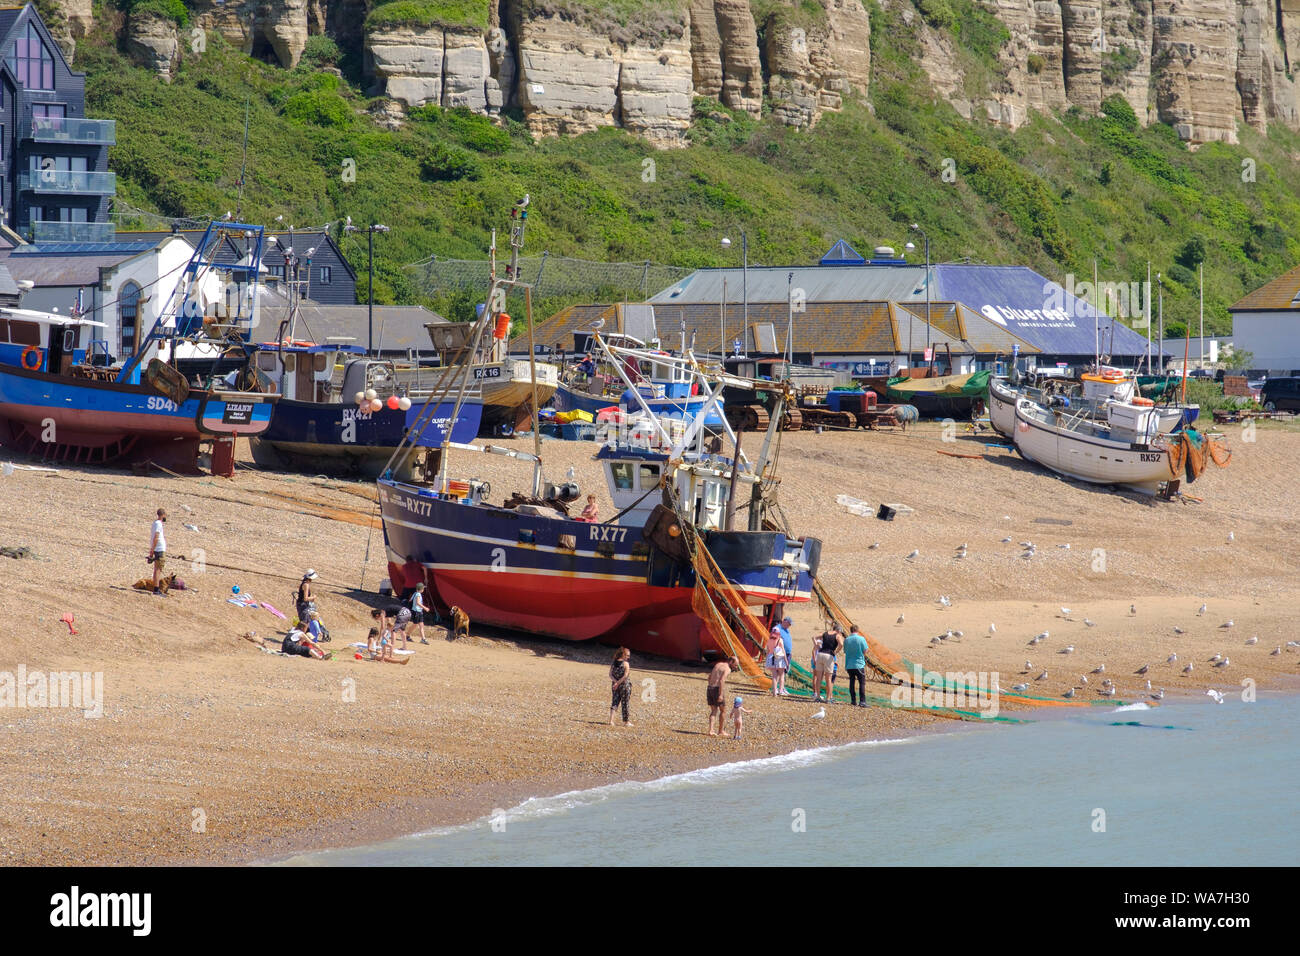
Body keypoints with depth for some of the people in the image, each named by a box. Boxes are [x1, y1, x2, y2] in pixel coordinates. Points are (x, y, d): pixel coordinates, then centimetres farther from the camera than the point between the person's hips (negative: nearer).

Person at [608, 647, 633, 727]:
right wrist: (618, 683, -18)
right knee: (625, 703, 7)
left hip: (615, 686, 5)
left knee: (614, 702, 7)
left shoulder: (613, 663, 4)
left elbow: (610, 675, -2)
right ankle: (626, 721, 16)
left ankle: (611, 720, -7)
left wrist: (616, 682, -12)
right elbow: (626, 675, -20)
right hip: (625, 685, -5)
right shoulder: (626, 663, -12)